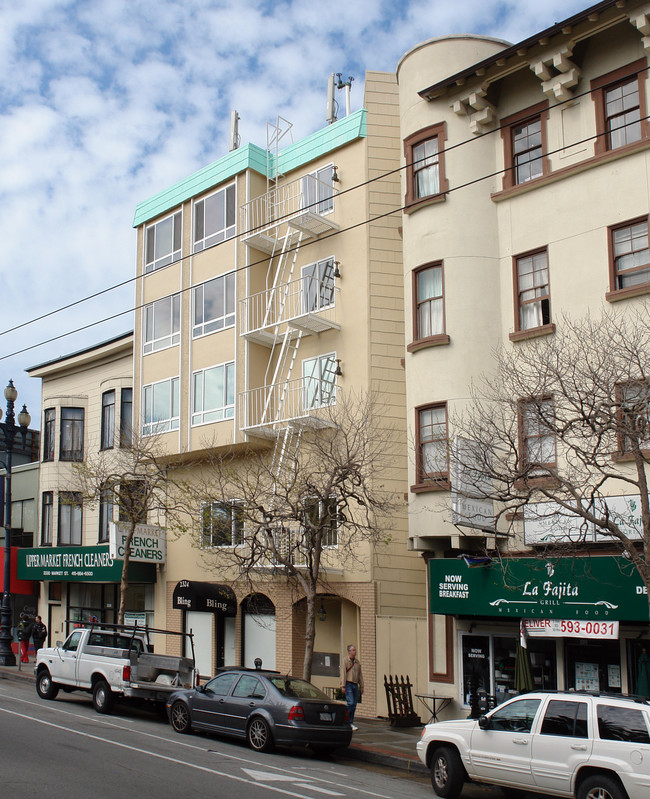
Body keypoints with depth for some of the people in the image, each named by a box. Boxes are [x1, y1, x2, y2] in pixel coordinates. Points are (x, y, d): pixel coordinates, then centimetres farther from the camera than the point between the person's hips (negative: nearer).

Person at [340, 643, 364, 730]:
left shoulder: (357, 662, 17)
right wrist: (343, 686, -14)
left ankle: (350, 723, 9)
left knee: (354, 705, 4)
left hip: (355, 685, 6)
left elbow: (360, 675, 19)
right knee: (350, 703, -16)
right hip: (348, 684, -6)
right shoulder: (345, 660, -1)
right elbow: (343, 673, -8)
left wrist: (361, 686, 13)